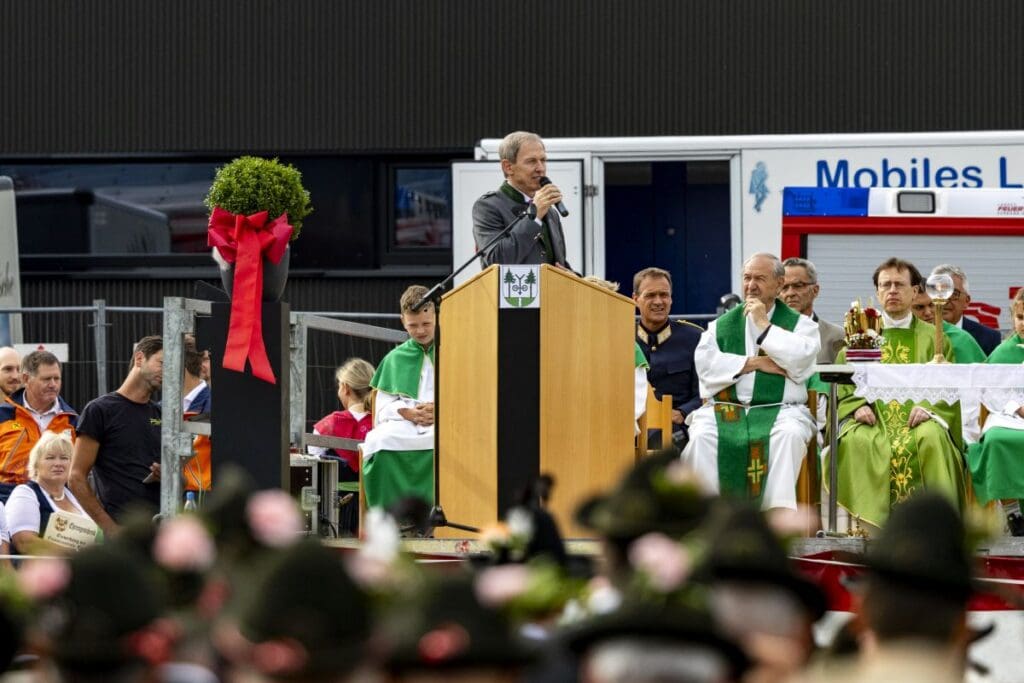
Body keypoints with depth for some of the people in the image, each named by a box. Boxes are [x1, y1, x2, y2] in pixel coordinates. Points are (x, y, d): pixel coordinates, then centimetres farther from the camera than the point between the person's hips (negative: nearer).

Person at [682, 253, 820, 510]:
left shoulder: (800, 324, 14)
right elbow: (705, 364, 3)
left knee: (788, 436, -36)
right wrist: (755, 363, -5)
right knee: (702, 437, -31)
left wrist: (763, 325, -1)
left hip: (779, 409, -1)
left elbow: (800, 359, -8)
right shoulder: (721, 325, 21)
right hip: (724, 408, 2)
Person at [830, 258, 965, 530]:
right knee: (855, 442, -35)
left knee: (932, 439, -36)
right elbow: (840, 385, 12)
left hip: (917, 420, 0)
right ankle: (868, 524, -36)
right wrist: (857, 406, -9)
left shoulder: (933, 338, 17)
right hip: (872, 420, 1)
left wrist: (928, 407, -13)